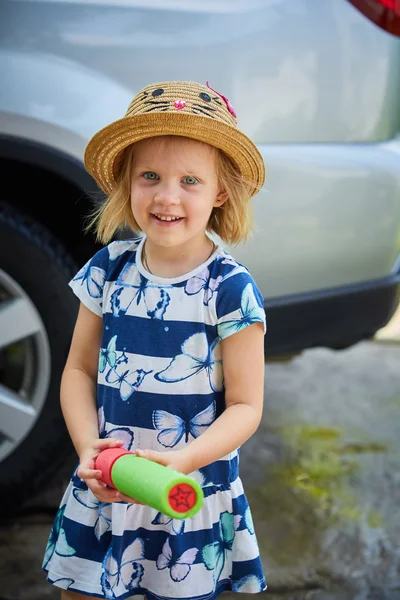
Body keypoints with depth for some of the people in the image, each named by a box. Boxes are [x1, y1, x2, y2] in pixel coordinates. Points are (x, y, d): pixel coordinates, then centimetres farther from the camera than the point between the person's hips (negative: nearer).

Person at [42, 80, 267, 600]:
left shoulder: (231, 288, -14)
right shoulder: (109, 269, -3)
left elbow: (245, 406, -10)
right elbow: (79, 369, 4)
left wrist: (182, 460, -26)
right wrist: (88, 445, -13)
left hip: (192, 497, -3)